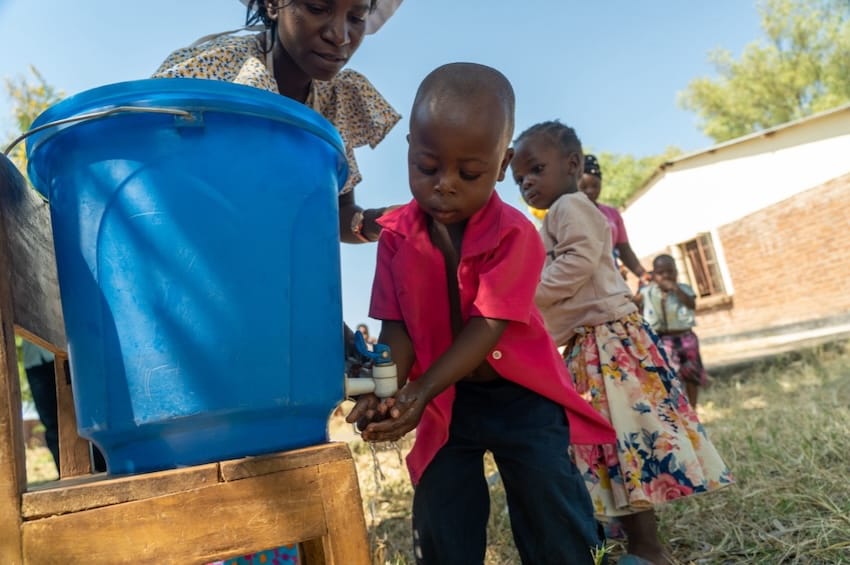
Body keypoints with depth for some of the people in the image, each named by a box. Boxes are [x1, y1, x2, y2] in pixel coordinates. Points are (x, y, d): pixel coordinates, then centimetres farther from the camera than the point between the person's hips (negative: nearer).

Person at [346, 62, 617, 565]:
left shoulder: (514, 233, -19)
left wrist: (420, 391, -34)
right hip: (446, 403, 3)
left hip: (521, 395, -2)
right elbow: (398, 327, -9)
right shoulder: (396, 235, -8)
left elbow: (487, 327, -25)